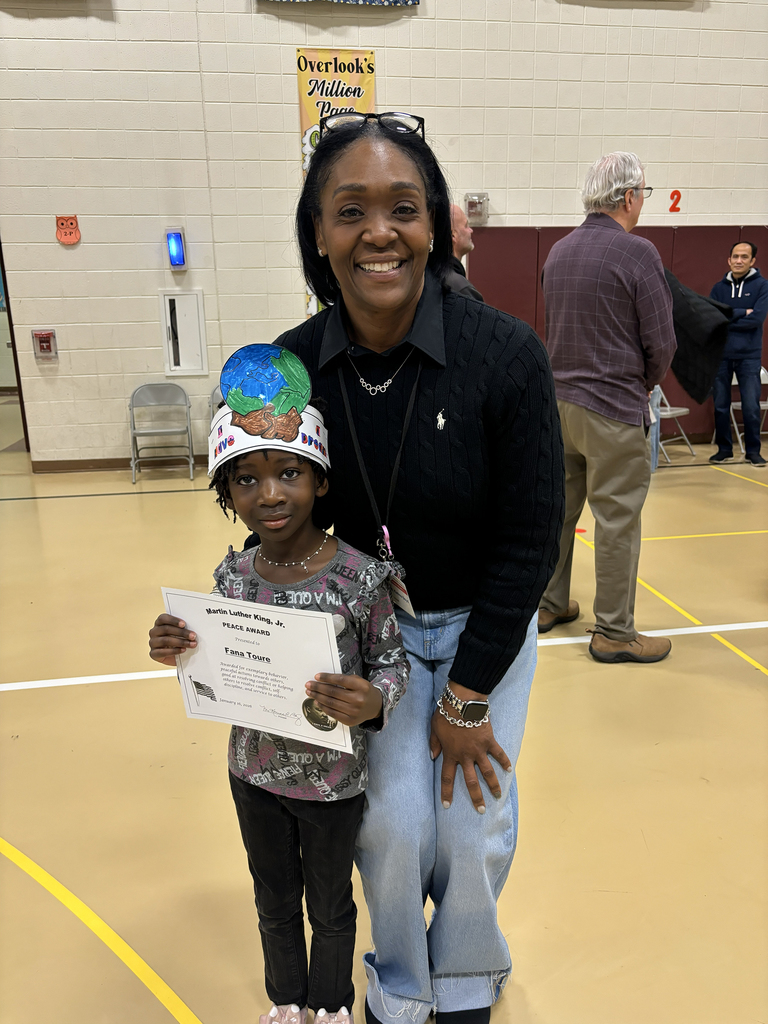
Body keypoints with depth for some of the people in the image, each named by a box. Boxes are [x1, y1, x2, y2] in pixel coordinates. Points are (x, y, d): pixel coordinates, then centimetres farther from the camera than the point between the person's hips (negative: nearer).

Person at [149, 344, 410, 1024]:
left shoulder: (357, 577, -24)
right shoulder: (233, 577, -11)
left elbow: (392, 661, -13)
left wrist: (372, 702, -34)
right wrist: (180, 653, -17)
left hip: (333, 782, -3)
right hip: (255, 774, 4)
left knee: (330, 905, 23)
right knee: (275, 900, 28)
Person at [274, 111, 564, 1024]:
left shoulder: (505, 354, -21)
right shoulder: (292, 366, -15)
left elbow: (530, 539, -16)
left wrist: (468, 698, -12)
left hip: (487, 627, 0)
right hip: (373, 629, 1)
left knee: (476, 827, 3)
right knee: (394, 822, -2)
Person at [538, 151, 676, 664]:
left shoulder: (558, 251, 9)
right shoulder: (637, 253, -12)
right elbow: (661, 340, -11)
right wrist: (648, 381, 8)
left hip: (558, 399, 7)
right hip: (612, 408, -7)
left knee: (558, 507, 16)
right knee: (617, 520, 1)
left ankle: (548, 603, 29)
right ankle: (614, 632, 11)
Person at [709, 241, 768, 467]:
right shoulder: (719, 287, 9)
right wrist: (741, 313, -12)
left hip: (749, 356, -2)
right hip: (720, 355, 2)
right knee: (720, 406, 6)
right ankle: (724, 449, 18)